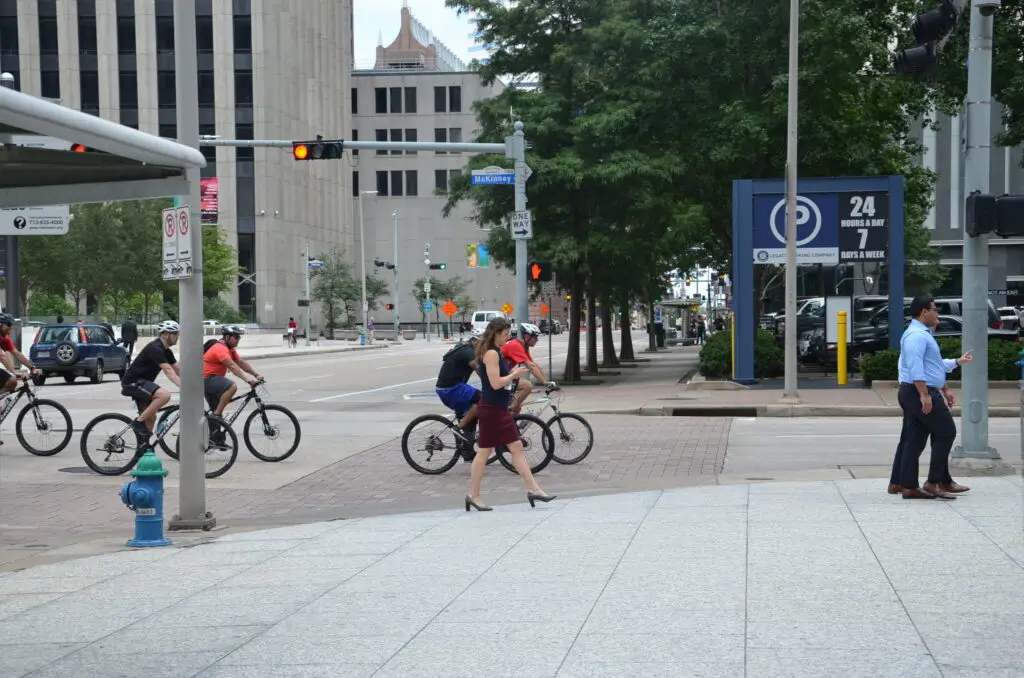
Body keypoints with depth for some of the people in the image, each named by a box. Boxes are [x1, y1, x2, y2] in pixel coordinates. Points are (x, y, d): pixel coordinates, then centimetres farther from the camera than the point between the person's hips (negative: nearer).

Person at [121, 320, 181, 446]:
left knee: (151, 418, 13)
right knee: (165, 395, -29)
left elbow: (178, 370, 11)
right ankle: (139, 422, -17)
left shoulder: (166, 351, 11)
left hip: (140, 383, 11)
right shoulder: (155, 349, -20)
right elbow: (168, 371, -30)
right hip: (133, 382, -11)